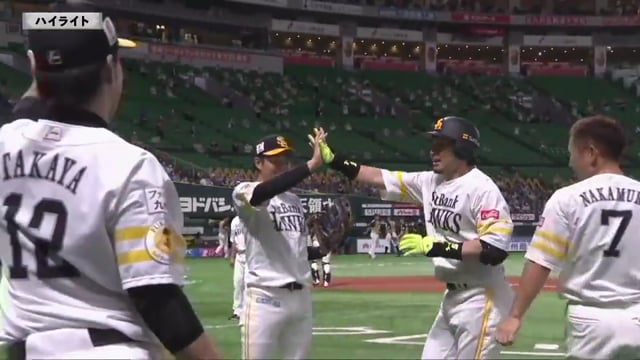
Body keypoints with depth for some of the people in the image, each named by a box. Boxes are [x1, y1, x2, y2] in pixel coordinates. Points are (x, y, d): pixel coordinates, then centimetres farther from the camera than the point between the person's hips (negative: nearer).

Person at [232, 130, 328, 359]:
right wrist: (312, 164, -34)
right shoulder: (244, 192, -5)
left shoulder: (294, 200, 18)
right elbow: (264, 192, -30)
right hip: (266, 297, -7)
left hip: (301, 296, 7)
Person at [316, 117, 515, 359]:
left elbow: (496, 249, -25)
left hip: (481, 298, -9)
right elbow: (380, 178, 12)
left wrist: (437, 247, -24)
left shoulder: (482, 189, -16)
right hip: (453, 296, 9)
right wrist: (334, 160, 3)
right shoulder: (431, 182, 9)